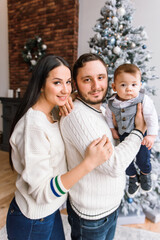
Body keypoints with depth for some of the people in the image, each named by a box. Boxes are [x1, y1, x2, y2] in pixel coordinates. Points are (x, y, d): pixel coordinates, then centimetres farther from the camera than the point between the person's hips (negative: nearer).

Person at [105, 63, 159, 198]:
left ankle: (145, 174, 48)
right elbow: (108, 116, 5)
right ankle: (133, 179, 47)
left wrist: (151, 135, -22)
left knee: (143, 160, 10)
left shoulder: (144, 100, -24)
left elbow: (152, 117, -20)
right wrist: (112, 129, 5)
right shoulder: (112, 103, -14)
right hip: (123, 136, 3)